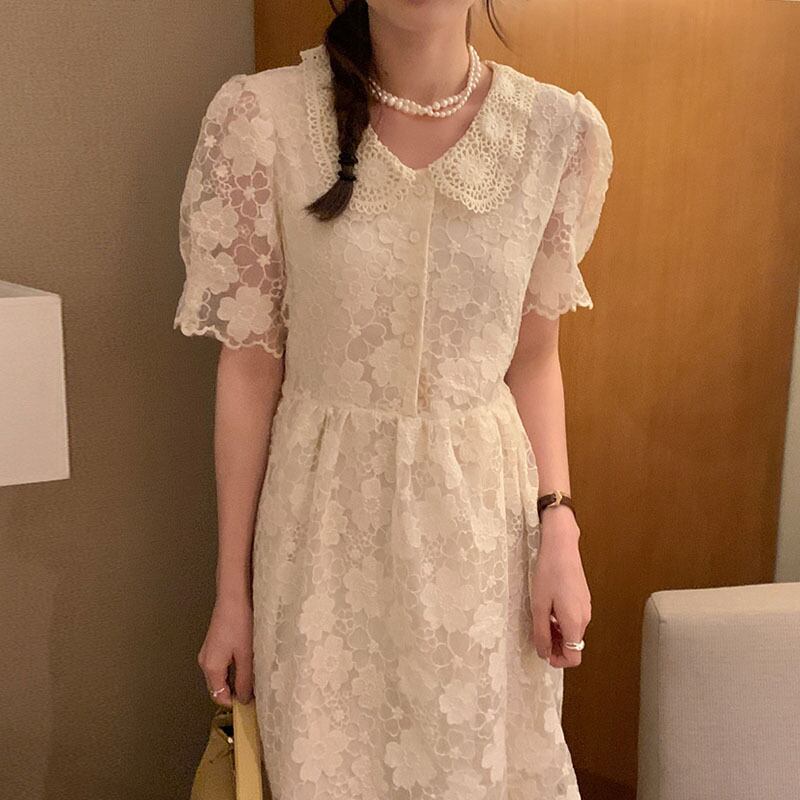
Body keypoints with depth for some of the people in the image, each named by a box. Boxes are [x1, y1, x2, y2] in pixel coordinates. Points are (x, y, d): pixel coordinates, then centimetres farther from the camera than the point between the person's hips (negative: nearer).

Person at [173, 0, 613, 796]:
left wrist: (558, 527, -4)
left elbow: (533, 356, 5)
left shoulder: (560, 131, -5)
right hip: (329, 519, -1)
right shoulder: (261, 119, -11)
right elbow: (248, 366, -6)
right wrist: (232, 589, -1)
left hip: (485, 515, 2)